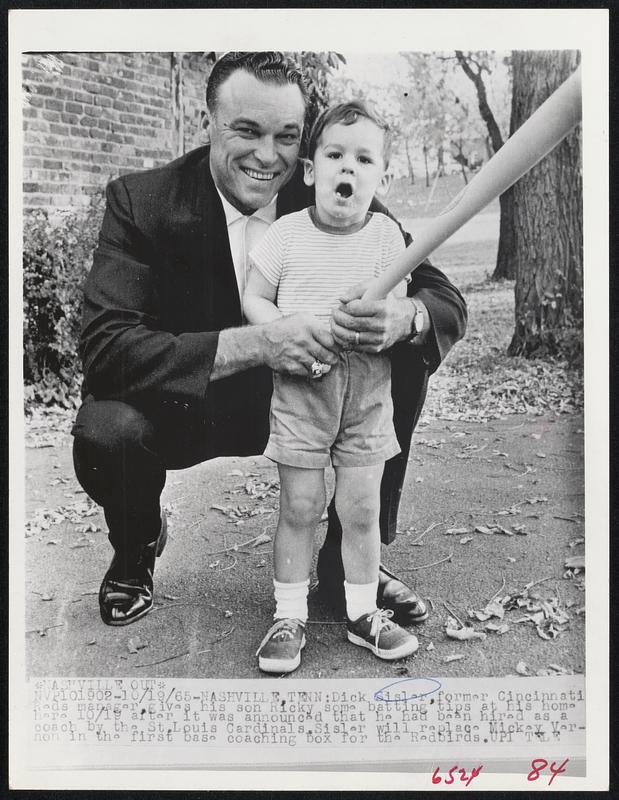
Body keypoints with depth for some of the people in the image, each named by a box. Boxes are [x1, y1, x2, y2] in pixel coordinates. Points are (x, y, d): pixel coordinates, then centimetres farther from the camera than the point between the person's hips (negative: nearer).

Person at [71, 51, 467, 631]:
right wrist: (256, 343, -42)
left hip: (305, 397, 3)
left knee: (407, 362, -17)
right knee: (104, 429, -32)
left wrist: (403, 317, -37)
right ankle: (137, 549, 7)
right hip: (187, 406, -2)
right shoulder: (142, 202, -18)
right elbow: (104, 348, -29)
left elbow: (447, 301, -11)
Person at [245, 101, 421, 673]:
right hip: (299, 384, -1)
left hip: (367, 385, 1)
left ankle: (363, 612, 24)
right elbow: (253, 299, 1)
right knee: (299, 506, 3)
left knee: (362, 507, 6)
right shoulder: (287, 233, -2)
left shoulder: (386, 234, 1)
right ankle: (289, 616, 18)